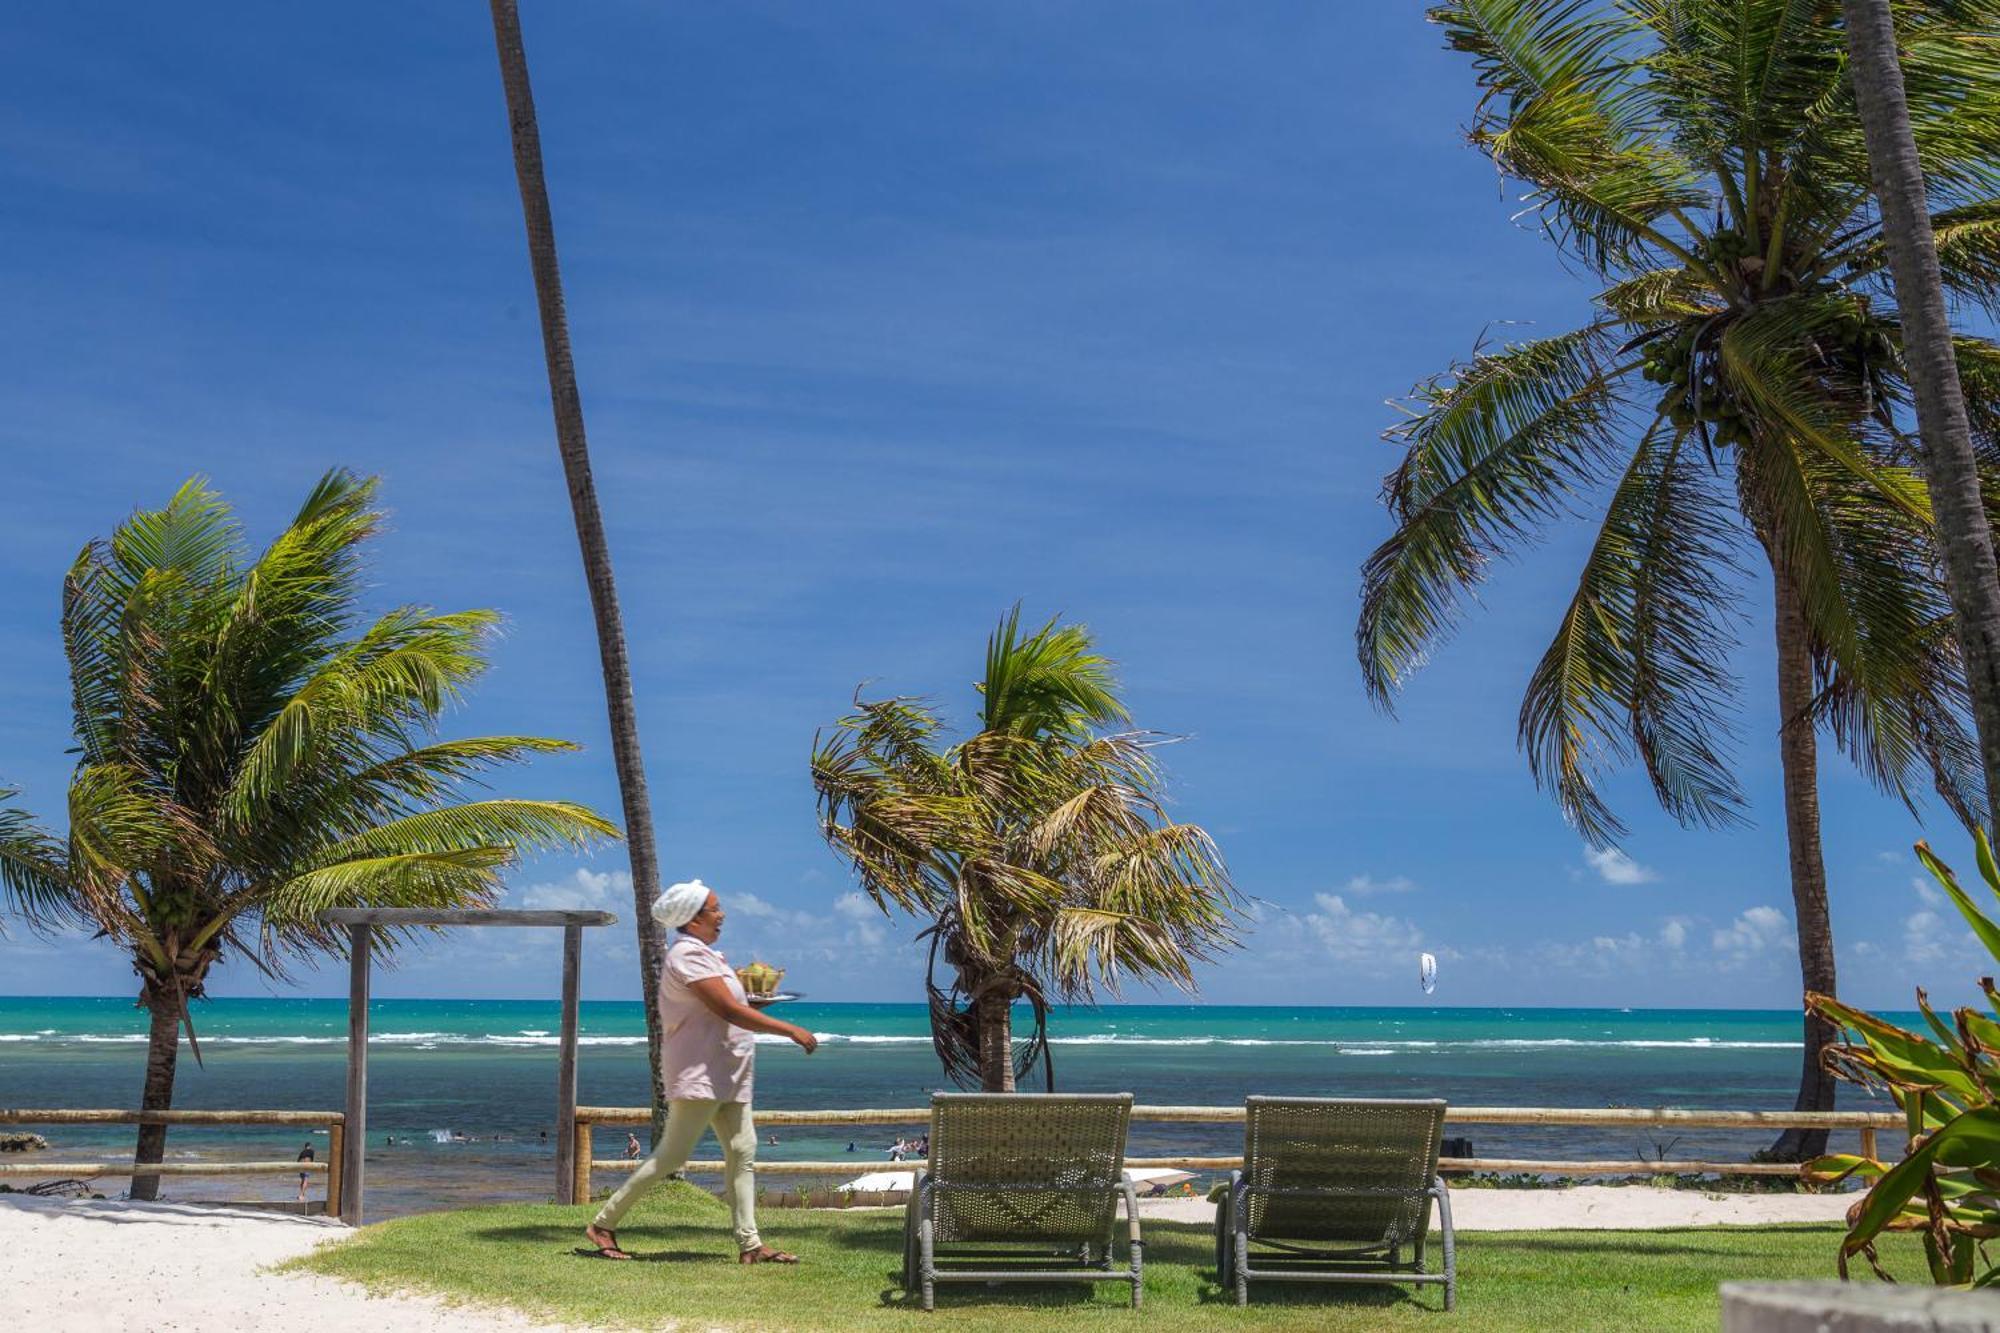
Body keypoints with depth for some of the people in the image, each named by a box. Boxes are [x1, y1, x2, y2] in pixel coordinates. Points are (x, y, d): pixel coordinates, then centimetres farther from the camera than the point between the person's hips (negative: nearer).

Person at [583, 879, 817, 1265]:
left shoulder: (700, 955, 18)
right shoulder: (688, 956, -15)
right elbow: (731, 1011, -23)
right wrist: (791, 1031, -22)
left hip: (724, 1074, 10)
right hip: (698, 1073, -10)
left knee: (743, 1152, 3)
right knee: (672, 1155, -7)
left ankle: (749, 1244, 2)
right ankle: (604, 1223, 3)